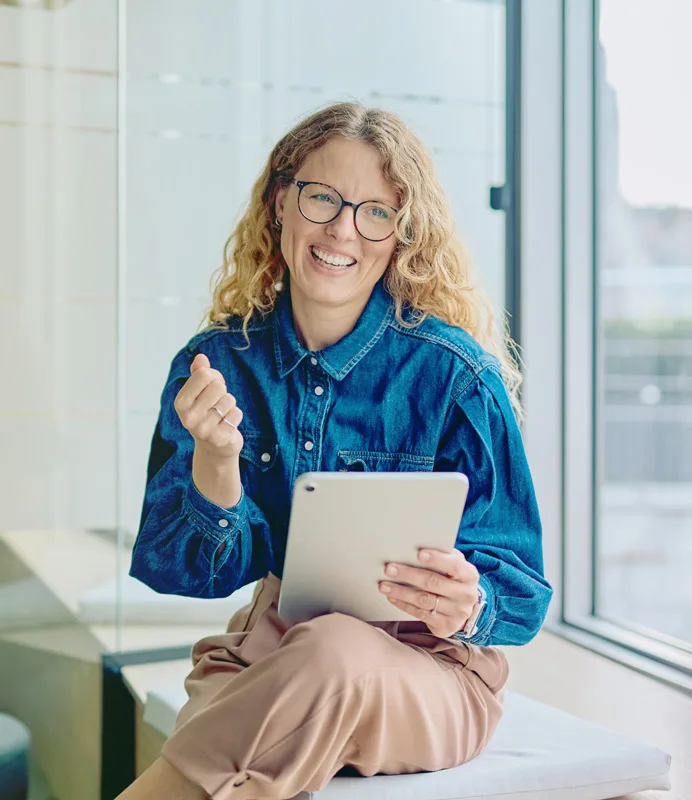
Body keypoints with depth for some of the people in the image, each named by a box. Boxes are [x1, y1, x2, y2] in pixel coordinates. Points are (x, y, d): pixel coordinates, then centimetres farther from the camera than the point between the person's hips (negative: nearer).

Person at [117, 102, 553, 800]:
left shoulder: (451, 373, -8)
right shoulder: (217, 363, 2)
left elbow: (517, 590, -5)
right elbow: (196, 572, 0)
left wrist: (467, 608, -29)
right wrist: (215, 463, -20)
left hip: (428, 672, 0)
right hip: (264, 657, 1)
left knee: (334, 653, -36)